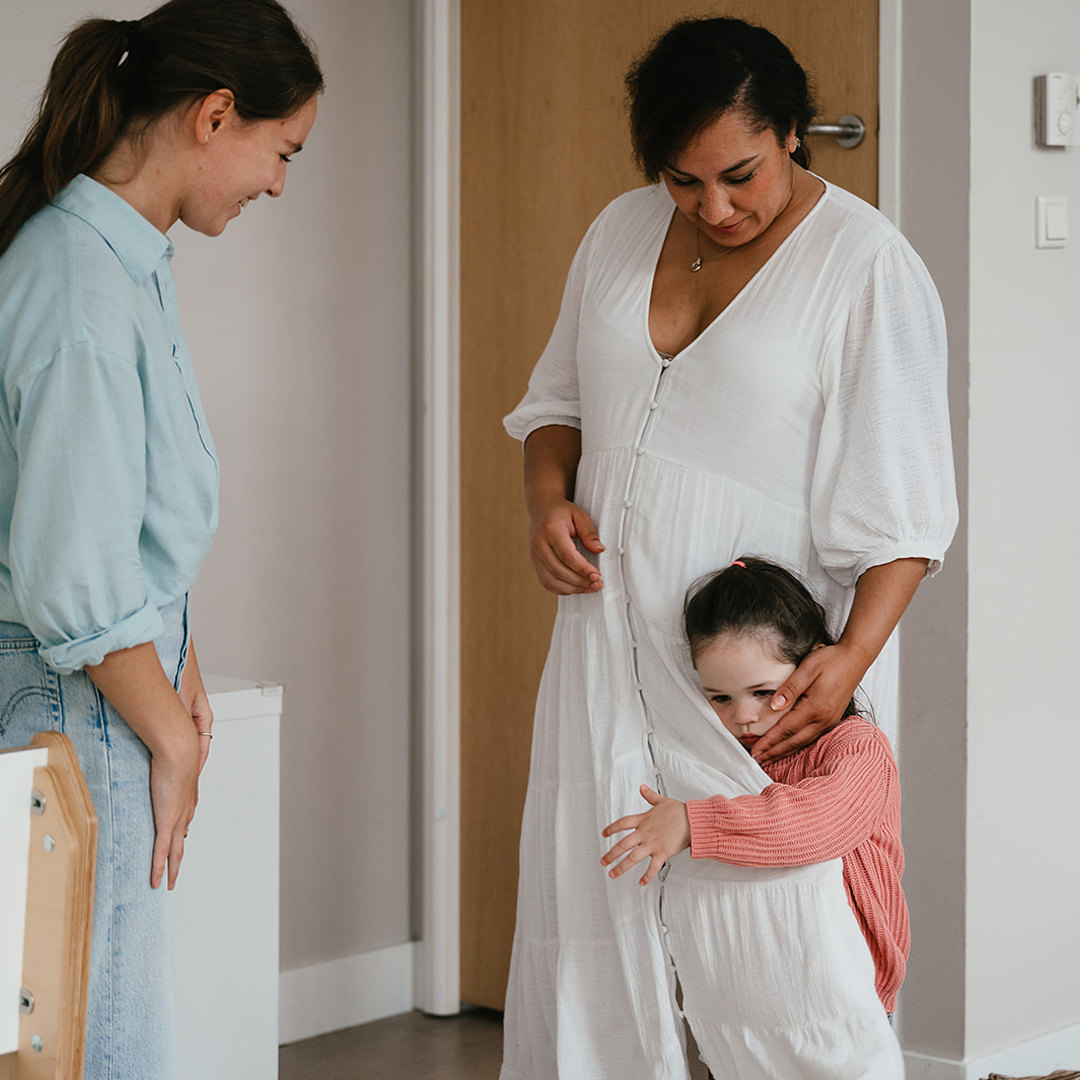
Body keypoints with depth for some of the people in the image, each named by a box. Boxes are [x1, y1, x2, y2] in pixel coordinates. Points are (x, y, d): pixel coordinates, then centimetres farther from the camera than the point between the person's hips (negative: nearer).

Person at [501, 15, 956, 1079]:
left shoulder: (868, 268, -8)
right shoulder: (622, 233, 9)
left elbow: (902, 501, -11)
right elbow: (558, 396, 21)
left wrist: (854, 651, -23)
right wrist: (548, 500, 1)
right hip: (609, 631, 5)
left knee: (773, 948, -10)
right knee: (586, 931, 6)